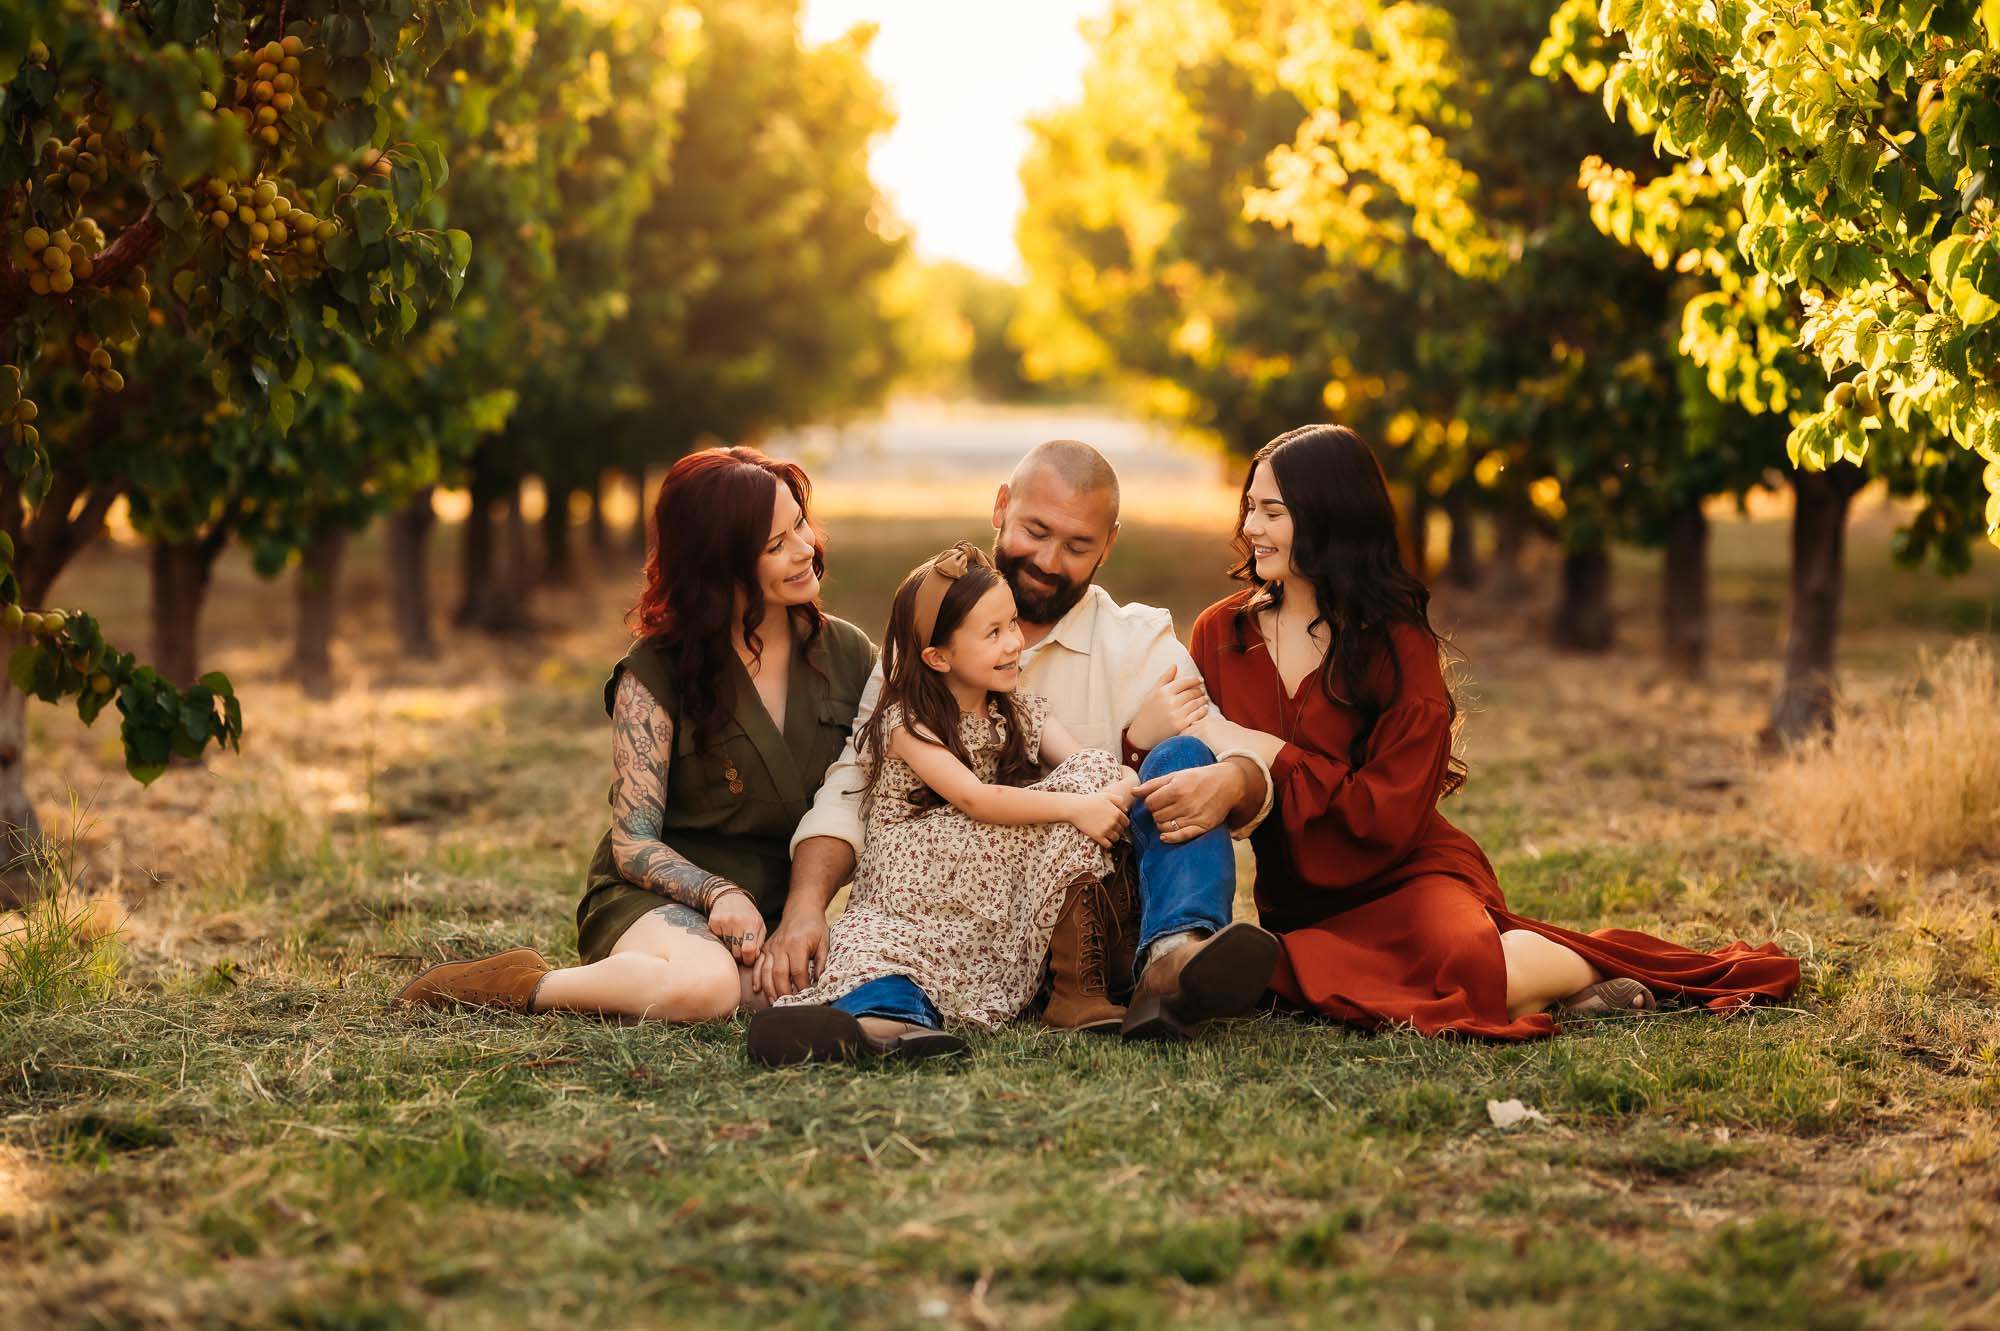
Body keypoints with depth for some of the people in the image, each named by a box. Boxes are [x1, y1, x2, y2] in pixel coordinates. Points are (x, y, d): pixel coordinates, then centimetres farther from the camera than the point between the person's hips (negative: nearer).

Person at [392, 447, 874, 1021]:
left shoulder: (848, 653, 6)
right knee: (704, 984, -41)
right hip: (658, 899, -4)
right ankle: (528, 985, -12)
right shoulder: (656, 673, -5)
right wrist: (718, 894, -26)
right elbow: (633, 843, -7)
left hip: (786, 909, 4)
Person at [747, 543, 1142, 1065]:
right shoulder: (907, 723, -3)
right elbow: (975, 799, -18)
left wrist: (1121, 787, -25)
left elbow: (1091, 770, 0)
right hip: (916, 899, -4)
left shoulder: (1023, 715, 16)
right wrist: (1075, 807, -27)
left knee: (1094, 772, -11)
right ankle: (896, 1011, -76)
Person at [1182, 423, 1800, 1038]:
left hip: (1408, 879, -3)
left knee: (1465, 965, -37)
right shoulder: (1219, 633, 6)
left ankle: (1599, 964, -6)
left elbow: (1391, 815, -11)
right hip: (1301, 907, 3)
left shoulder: (1396, 643, -3)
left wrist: (1273, 756, -17)